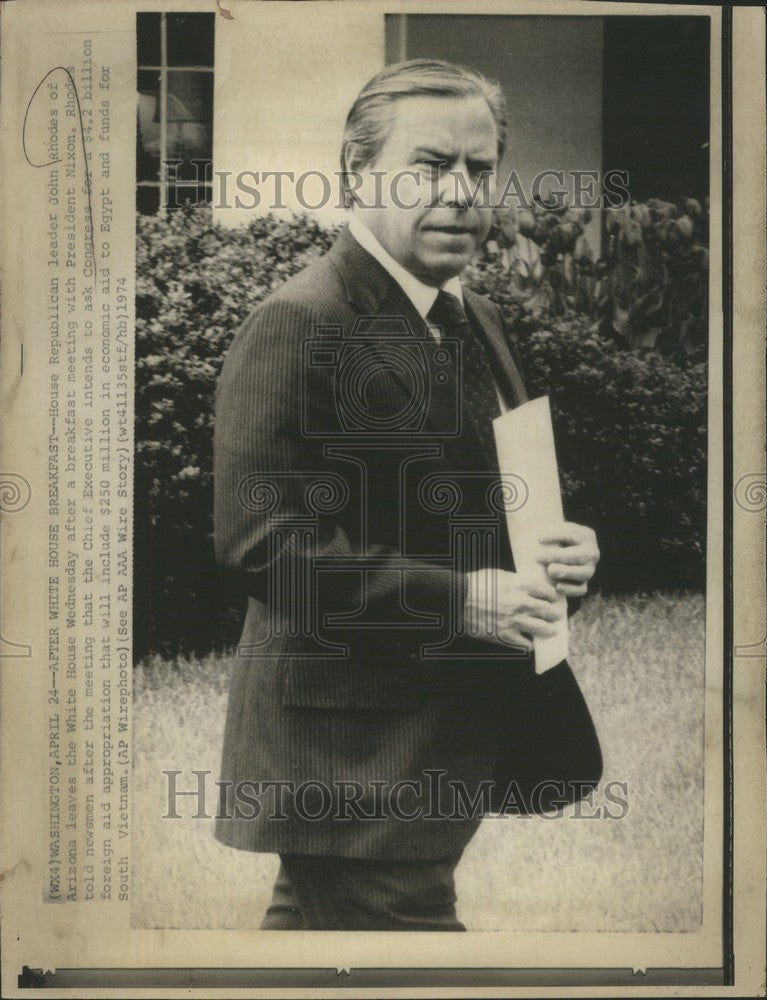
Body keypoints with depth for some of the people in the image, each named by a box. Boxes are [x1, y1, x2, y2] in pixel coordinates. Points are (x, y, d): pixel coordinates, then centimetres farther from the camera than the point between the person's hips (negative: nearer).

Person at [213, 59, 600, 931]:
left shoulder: (475, 321, 12)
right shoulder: (298, 323, -16)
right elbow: (256, 538, -22)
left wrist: (562, 550, 0)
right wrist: (455, 597, -23)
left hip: (451, 729, 9)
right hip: (352, 751, -9)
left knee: (316, 915, 23)